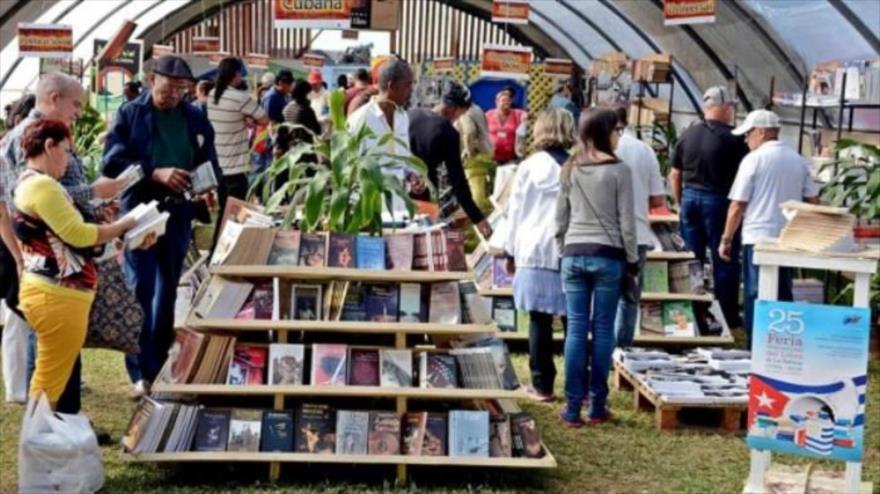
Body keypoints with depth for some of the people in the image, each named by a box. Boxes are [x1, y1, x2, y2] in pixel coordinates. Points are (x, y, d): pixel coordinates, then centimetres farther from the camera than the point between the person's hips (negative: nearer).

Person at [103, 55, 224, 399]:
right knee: (140, 292, -5)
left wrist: (216, 205, -3)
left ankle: (159, 367, 20)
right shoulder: (130, 114, -2)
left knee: (167, 293, 11)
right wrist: (155, 173, -21)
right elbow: (112, 162, -10)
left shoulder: (195, 119, 7)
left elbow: (210, 166, 11)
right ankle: (141, 372, -2)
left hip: (179, 214, 3)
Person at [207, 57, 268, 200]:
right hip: (234, 168, -7)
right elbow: (264, 120, -10)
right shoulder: (241, 98, -16)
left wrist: (243, 119, 1)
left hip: (214, 166, 7)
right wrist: (249, 118, 7)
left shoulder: (211, 96, 5)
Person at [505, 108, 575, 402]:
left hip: (535, 252, 0)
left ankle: (542, 386, 7)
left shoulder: (529, 167, -1)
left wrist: (511, 251, 14)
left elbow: (516, 211, 4)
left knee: (540, 320, 4)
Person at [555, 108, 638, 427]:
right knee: (602, 330, 4)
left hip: (574, 255, 3)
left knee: (576, 329, 4)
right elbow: (626, 221, -6)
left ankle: (572, 408, 4)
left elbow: (560, 218, 9)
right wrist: (632, 260, 3)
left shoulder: (570, 170, 6)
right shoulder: (619, 171, -7)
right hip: (607, 256, -3)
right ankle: (597, 406, 9)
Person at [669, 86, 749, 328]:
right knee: (724, 261, 2)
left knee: (694, 260, 12)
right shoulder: (733, 139, -11)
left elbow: (674, 175, 11)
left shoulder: (687, 136, 5)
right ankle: (728, 316, 5)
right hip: (718, 200, -5)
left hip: (690, 198, 5)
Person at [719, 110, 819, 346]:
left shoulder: (754, 159, -8)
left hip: (759, 238, -5)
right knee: (783, 296, 13)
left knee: (756, 298, 1)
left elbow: (737, 205, -8)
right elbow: (813, 201, 11)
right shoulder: (798, 160, 8)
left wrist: (726, 240, -1)